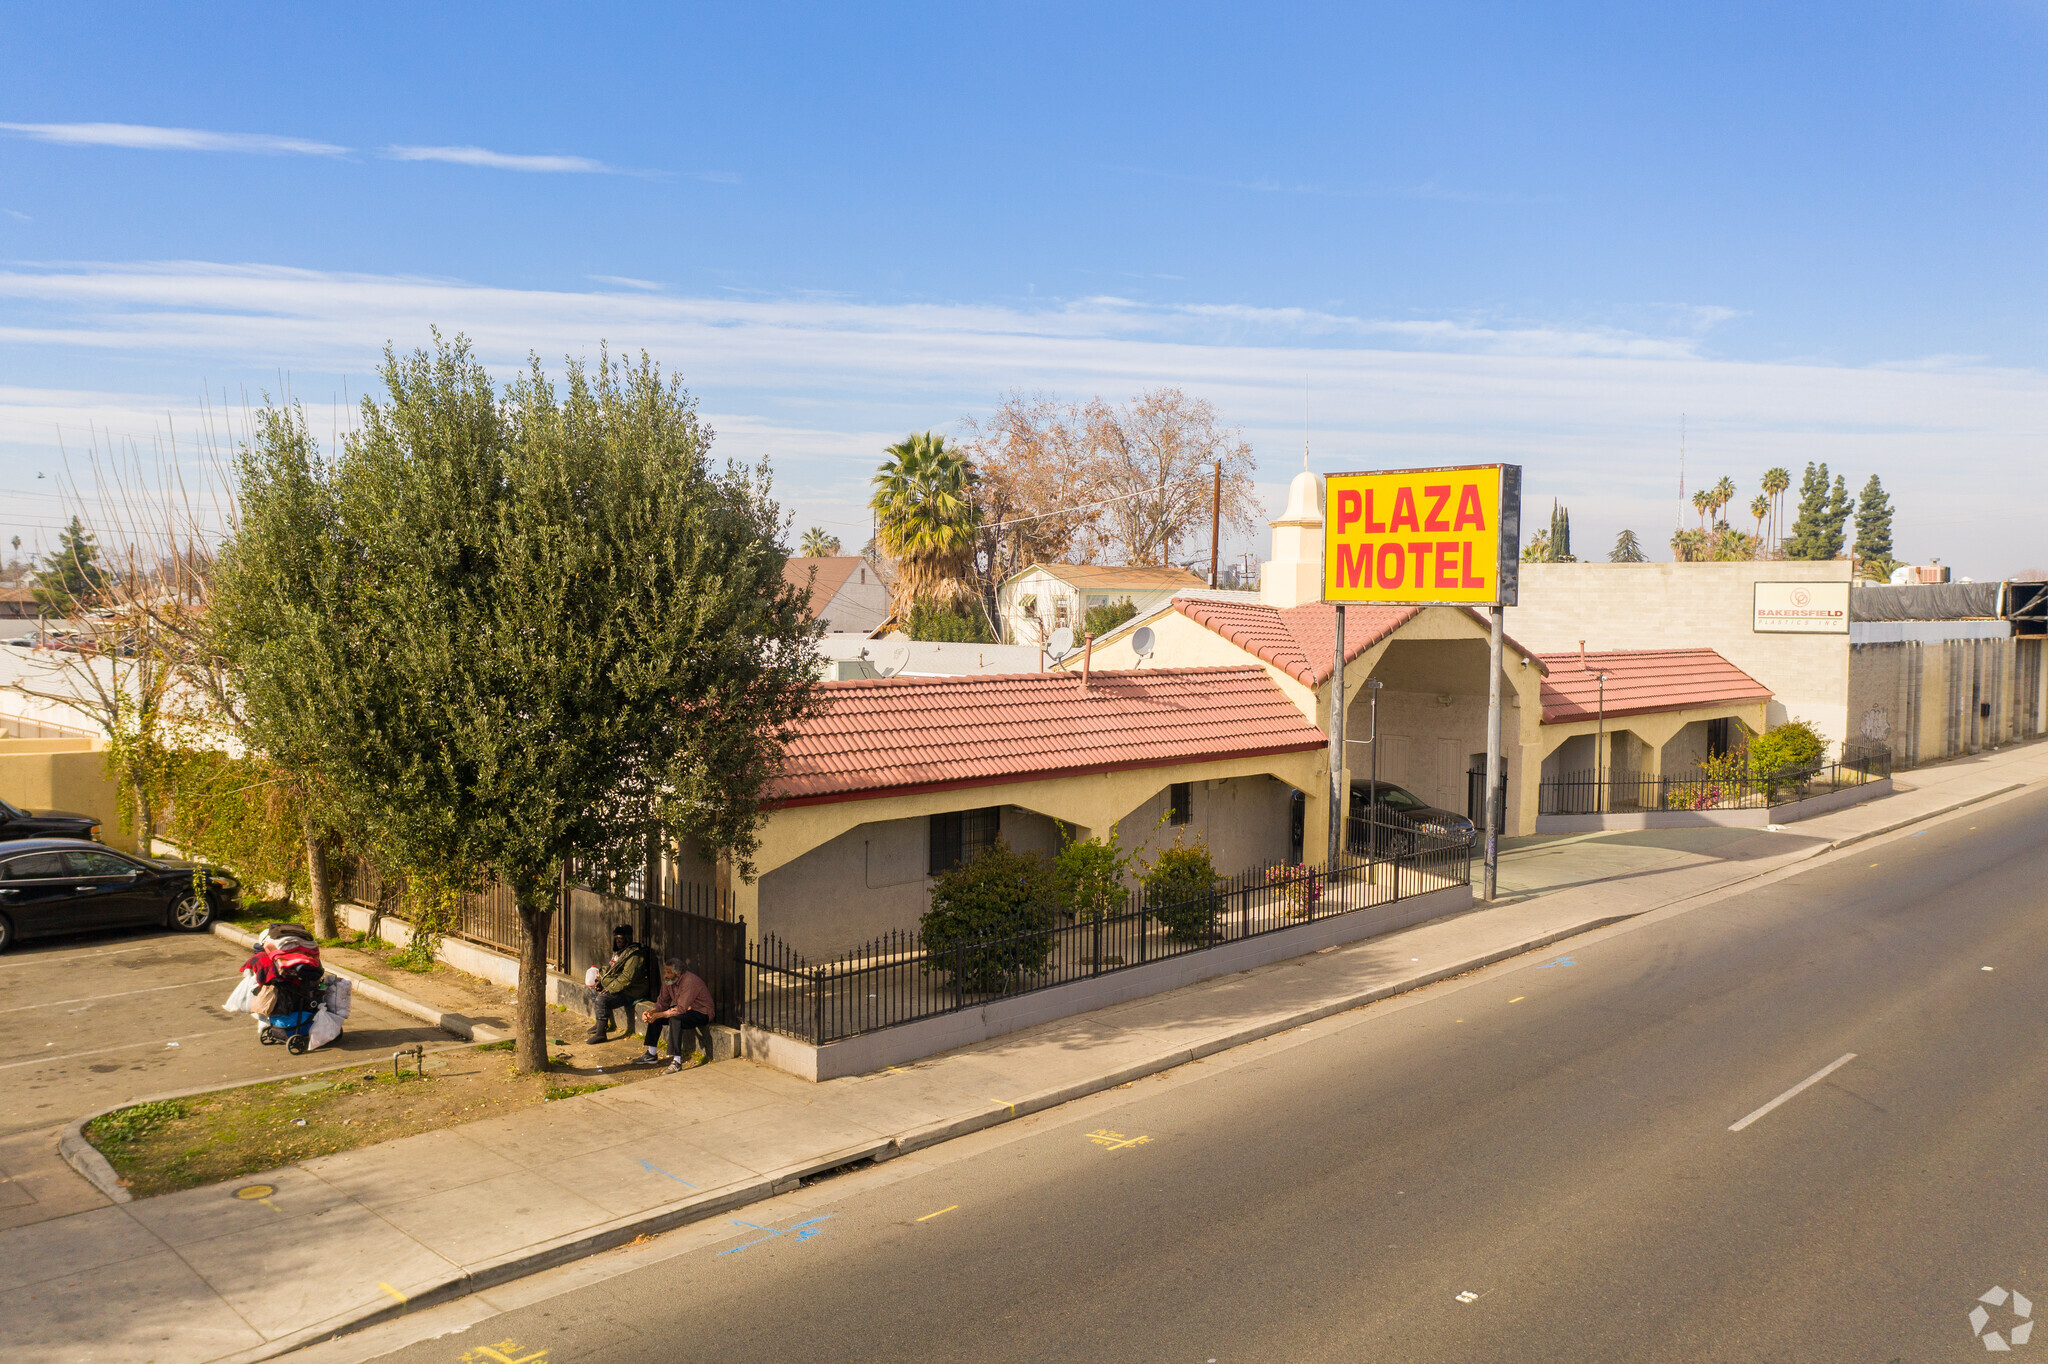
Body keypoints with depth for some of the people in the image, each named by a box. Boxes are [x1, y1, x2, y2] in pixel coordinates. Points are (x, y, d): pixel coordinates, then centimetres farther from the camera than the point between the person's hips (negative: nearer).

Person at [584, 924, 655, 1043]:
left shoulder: (634, 954, -21)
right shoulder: (618, 951, 13)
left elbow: (627, 977, -27)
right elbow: (609, 969, 22)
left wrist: (610, 989, -24)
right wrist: (600, 982, 6)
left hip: (630, 992, -11)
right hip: (615, 987, 11)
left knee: (602, 998, -26)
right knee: (593, 990, 21)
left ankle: (601, 1033, -22)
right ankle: (600, 1023, 29)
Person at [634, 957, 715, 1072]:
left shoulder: (689, 982, -29)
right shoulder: (668, 981, -2)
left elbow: (681, 1009, -31)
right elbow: (662, 1001, 5)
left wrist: (659, 1015, -31)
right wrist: (651, 1011, -15)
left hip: (702, 1013, -9)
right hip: (686, 1010, 9)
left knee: (674, 1018, -34)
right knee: (654, 1016, 1)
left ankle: (677, 1061, -34)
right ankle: (651, 1055, 10)